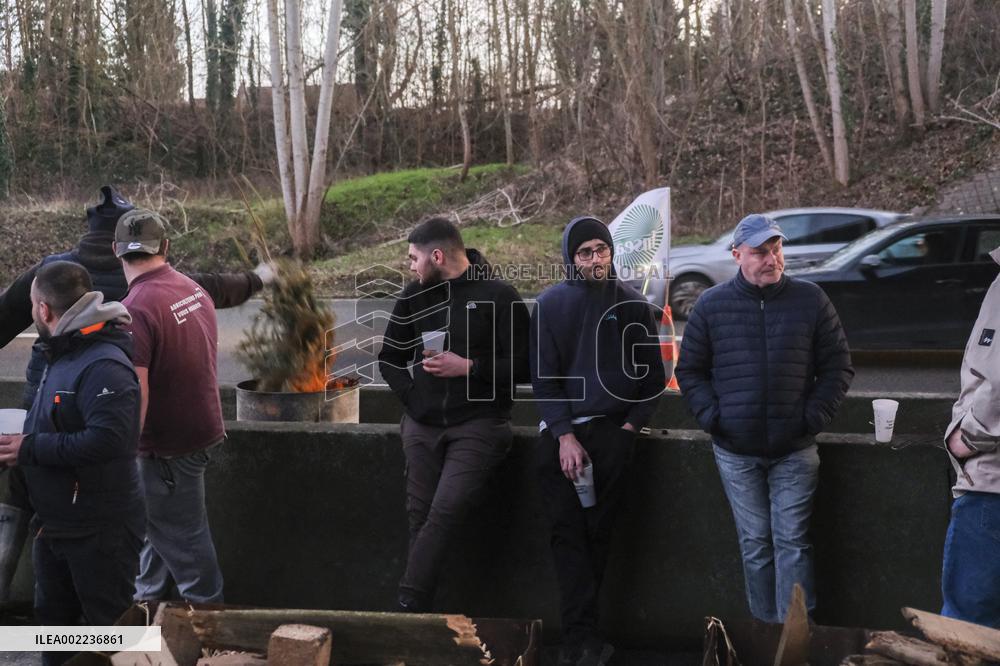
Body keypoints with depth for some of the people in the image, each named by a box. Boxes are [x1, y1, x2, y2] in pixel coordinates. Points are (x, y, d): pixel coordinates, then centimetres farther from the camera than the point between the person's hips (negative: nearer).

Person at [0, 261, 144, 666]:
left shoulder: (104, 366, -23)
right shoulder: (63, 355, 10)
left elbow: (108, 440, -34)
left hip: (100, 530, -10)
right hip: (55, 523, 10)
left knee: (108, 629, 3)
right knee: (53, 618, 21)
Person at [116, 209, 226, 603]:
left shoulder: (136, 309, -24)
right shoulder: (194, 290, 1)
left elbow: (137, 393, -27)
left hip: (169, 443, -8)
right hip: (204, 424, 8)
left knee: (181, 534, 8)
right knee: (158, 522, 23)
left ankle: (208, 611, 22)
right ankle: (148, 600, 36)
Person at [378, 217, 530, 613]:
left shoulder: (499, 297, -4)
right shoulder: (415, 295, 10)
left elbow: (523, 367, -5)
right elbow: (389, 358, 20)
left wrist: (468, 367, -14)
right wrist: (412, 395, 5)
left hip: (478, 426, -5)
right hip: (422, 426, 5)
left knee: (444, 514, -17)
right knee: (420, 517, 3)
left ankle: (408, 608, -15)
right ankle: (419, 611, 10)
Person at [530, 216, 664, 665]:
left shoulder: (632, 304, 8)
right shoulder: (550, 304, 6)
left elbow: (653, 375, 11)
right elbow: (543, 375, 1)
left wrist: (630, 427, -2)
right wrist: (564, 435, -10)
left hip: (613, 430, 0)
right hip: (561, 431, 0)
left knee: (597, 532, -2)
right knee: (567, 531, -7)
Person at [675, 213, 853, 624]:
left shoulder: (810, 300, 1)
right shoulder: (712, 305, 2)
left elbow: (838, 366, 5)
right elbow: (689, 370, 9)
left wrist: (814, 416, -5)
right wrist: (712, 417, -4)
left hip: (794, 451, -1)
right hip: (735, 452, 1)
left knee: (792, 542, -2)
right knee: (755, 544, 8)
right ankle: (765, 626, 18)